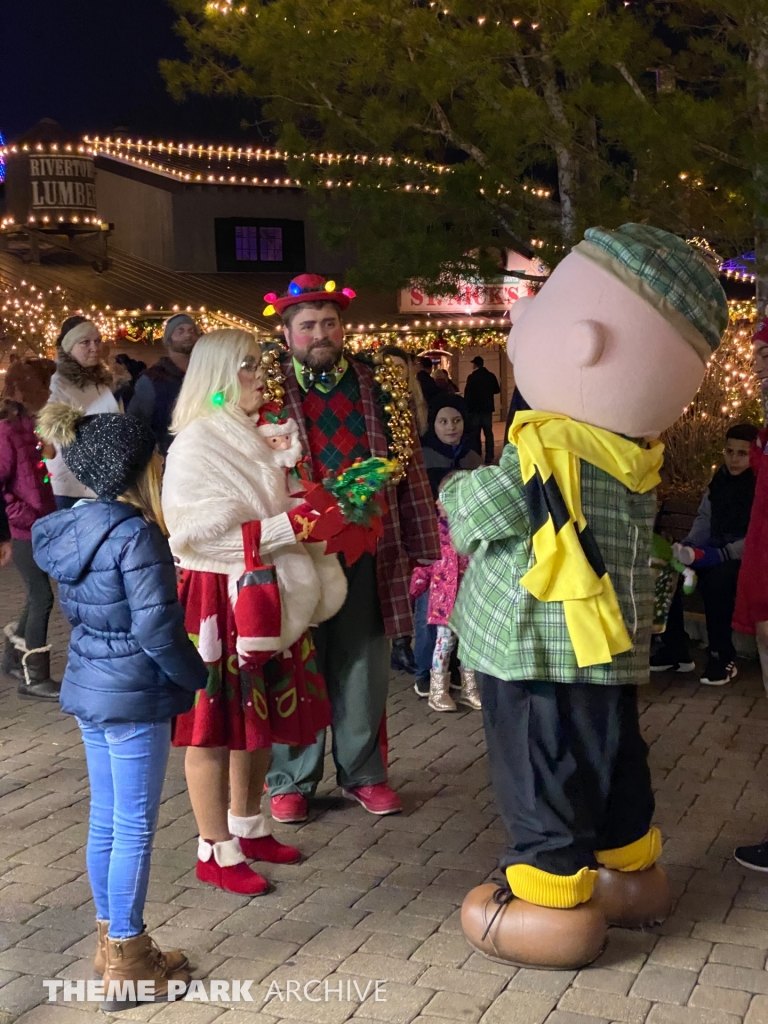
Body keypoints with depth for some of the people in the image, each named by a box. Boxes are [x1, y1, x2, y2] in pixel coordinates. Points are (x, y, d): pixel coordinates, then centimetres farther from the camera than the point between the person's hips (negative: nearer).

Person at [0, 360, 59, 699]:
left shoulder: (36, 427, 7)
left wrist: (49, 513, 7)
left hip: (41, 528, 8)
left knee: (37, 597, 16)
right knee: (43, 597, -4)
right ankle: (34, 677, 7)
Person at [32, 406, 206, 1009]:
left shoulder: (72, 530, 6)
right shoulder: (135, 535, -20)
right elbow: (157, 628, -23)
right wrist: (197, 677, -7)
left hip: (89, 689, 8)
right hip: (135, 696, -8)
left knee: (106, 820, 17)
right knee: (134, 827, 3)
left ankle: (111, 941, 31)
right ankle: (127, 963, 14)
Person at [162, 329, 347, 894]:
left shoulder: (255, 439, 13)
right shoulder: (195, 444, -13)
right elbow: (197, 531, -21)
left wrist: (309, 517, 4)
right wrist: (283, 528, -24)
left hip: (266, 598, 8)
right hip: (218, 600, -8)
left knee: (261, 718, 15)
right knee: (217, 726, 1)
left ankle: (248, 826, 30)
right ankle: (217, 850, 12)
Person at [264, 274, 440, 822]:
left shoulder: (377, 387, 8)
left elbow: (408, 466, 9)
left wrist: (415, 545, 5)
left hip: (366, 551, 2)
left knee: (364, 668, 10)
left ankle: (363, 772, 26)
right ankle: (293, 780, 21)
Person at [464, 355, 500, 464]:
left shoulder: (472, 377, -13)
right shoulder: (491, 376, 0)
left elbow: (467, 394, -13)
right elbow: (497, 390, 12)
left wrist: (466, 409, -6)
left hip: (475, 409, -3)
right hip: (487, 408, 3)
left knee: (475, 434, 3)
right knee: (488, 433, 8)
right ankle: (489, 458, 4)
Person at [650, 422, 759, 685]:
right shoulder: (719, 480, 8)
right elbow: (704, 518, 13)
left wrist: (719, 554, -29)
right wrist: (689, 547, -6)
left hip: (747, 559, -7)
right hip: (715, 553, 7)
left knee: (716, 579, -36)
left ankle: (722, 657, -19)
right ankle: (675, 650, -5)